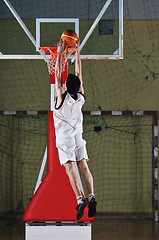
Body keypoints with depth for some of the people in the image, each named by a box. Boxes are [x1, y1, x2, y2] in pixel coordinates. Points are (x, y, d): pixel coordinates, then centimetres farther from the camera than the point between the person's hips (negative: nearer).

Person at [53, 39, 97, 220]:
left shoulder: (63, 98, -14)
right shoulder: (81, 98, -3)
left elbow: (57, 75, -9)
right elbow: (79, 74, 6)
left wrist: (59, 53, -5)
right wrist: (77, 52, 10)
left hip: (64, 139, -4)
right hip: (78, 137, 4)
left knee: (70, 169, -11)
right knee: (84, 167, 2)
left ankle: (80, 199, -26)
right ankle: (91, 196, -16)